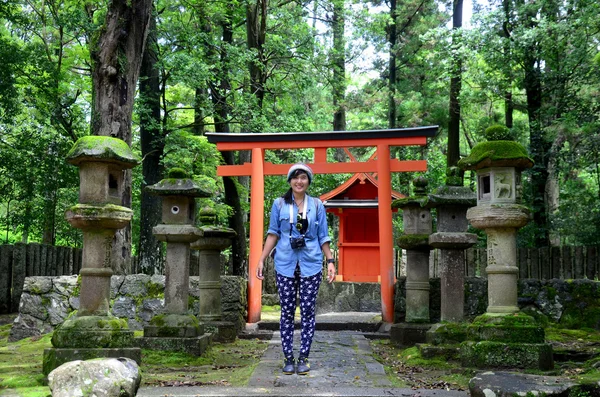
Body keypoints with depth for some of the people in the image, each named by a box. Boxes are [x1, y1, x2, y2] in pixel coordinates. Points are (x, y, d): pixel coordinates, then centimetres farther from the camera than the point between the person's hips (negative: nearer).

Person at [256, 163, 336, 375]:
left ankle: (303, 358, 7)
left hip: (311, 265, 0)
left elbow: (323, 237, 9)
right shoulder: (279, 204, 5)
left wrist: (331, 260, 0)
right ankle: (288, 358, 9)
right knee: (287, 312, 2)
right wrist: (261, 260, 2)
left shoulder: (317, 205, 6)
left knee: (308, 311, 0)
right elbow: (273, 234, 8)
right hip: (285, 264, 0)